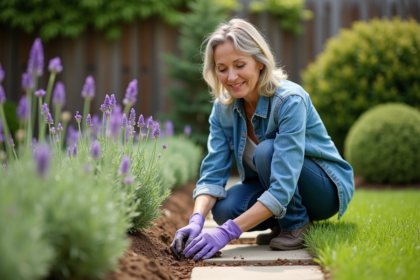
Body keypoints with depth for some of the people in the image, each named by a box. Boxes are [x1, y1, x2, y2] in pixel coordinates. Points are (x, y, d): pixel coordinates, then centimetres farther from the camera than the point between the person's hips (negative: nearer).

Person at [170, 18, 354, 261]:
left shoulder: (290, 100, -29)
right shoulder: (223, 108, -9)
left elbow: (283, 187, -36)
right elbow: (213, 173, -13)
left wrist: (228, 232, -42)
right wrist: (196, 221, -33)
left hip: (326, 188, -5)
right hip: (270, 186, 5)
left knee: (266, 151, -32)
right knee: (224, 210, -24)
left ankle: (297, 225, -9)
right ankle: (284, 220, 4)